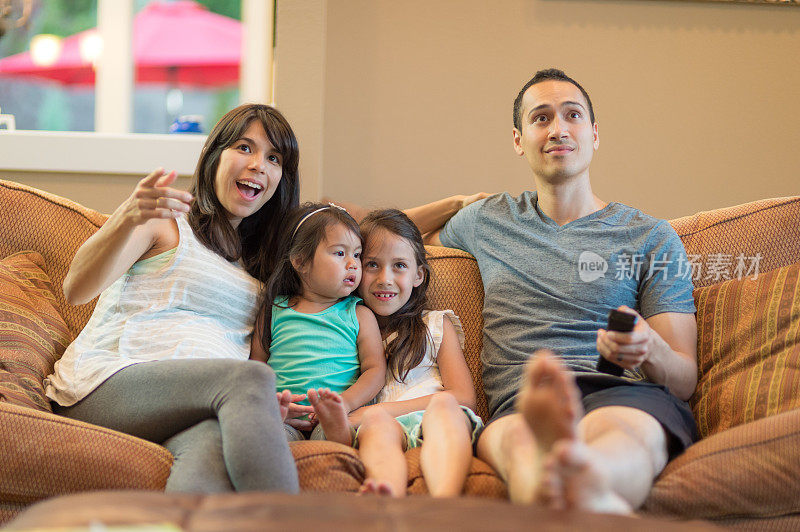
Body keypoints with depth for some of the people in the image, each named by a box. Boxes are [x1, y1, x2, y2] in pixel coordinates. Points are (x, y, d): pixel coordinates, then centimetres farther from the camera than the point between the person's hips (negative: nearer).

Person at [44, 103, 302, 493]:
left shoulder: (258, 257, 29)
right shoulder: (162, 220, 10)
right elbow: (76, 289, -6)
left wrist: (267, 403, -3)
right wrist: (127, 218, -25)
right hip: (108, 382, -3)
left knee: (212, 443, -38)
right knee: (250, 377, -35)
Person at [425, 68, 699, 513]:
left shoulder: (651, 238, 18)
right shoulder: (487, 221, 27)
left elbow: (685, 380, 10)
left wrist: (648, 350, -12)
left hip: (626, 393, -1)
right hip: (519, 403, 1)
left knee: (617, 430, -41)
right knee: (515, 437, -40)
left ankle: (584, 478, -76)